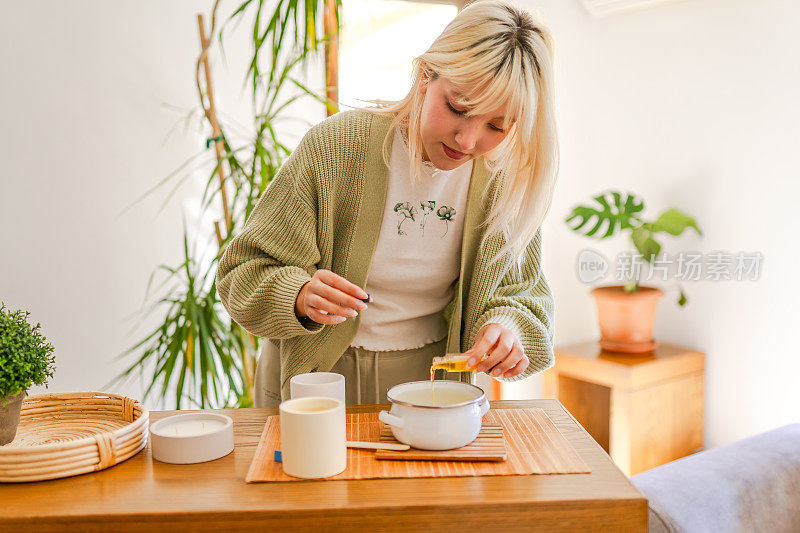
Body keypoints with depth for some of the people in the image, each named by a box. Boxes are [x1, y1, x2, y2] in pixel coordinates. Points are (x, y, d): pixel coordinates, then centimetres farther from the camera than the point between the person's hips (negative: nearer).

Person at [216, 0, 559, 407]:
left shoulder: (504, 176, -10)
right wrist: (300, 298, -33)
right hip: (318, 379, -1)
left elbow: (520, 290, 3)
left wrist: (508, 327, -19)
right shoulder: (334, 145, -18)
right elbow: (243, 273, -12)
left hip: (430, 377, 2)